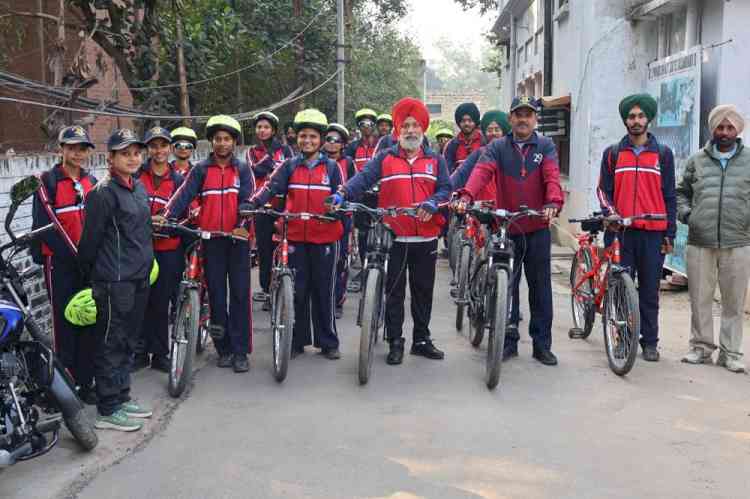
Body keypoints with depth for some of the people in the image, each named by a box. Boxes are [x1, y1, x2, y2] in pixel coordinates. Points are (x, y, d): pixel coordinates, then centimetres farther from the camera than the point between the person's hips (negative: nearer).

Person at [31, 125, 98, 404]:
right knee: (65, 323, -1)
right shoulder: (48, 182, -5)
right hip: (61, 265, -5)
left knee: (89, 323, 7)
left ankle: (86, 382, 17)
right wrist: (74, 255, -16)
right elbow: (45, 226, -12)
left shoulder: (92, 182, 12)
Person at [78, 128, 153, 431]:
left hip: (139, 278, 8)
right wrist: (89, 276, -6)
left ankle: (122, 397, 28)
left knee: (128, 341, 16)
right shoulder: (103, 193, -13)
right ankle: (107, 411, 7)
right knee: (111, 344, -1)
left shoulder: (139, 187, 12)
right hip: (114, 281, -8)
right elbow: (91, 239, -11)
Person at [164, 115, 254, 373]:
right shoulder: (201, 169, 7)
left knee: (240, 293, -1)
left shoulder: (242, 169, 6)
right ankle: (224, 348, 17)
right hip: (211, 238, 1)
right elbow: (184, 194, -6)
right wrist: (167, 216, -23)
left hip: (237, 237, -1)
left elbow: (247, 199, -6)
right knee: (216, 293, 6)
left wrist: (242, 225, -24)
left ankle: (240, 350, 4)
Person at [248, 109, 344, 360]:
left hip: (325, 236, -1)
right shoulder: (289, 166, 6)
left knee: (323, 291, 5)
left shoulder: (332, 167, 5)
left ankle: (328, 342, 15)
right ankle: (297, 340, 16)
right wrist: (251, 204, -24)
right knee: (297, 291, 5)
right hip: (296, 236, 1)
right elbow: (271, 187, -7)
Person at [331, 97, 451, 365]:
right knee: (394, 291, 5)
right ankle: (395, 342, 15)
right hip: (393, 235, -1)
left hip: (426, 237, 2)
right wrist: (342, 194, -27)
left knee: (423, 290, 11)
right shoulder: (385, 158, 4)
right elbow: (363, 178, -9)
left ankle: (422, 340, 24)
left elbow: (445, 188, 4)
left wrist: (432, 203, -17)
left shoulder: (435, 160, 10)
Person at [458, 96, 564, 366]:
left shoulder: (545, 146, 4)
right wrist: (467, 196, -33)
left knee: (540, 287, 6)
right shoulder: (497, 147, 4)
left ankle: (542, 344, 17)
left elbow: (552, 176, -12)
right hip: (506, 227, 1)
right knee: (506, 286, 7)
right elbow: (482, 171, -13)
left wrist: (553, 203, -32)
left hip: (538, 228, 0)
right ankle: (509, 341, 19)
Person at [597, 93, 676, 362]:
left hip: (653, 232, 0)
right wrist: (610, 214, -9)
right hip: (621, 231, 0)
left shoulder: (663, 153, 8)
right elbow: (604, 189, 9)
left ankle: (650, 341, 14)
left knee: (650, 289, 4)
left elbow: (669, 196, 8)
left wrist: (670, 234, 4)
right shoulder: (613, 153, 9)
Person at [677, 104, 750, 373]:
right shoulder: (697, 160, 10)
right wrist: (684, 212, 3)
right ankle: (701, 347, 20)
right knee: (699, 299, 7)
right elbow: (681, 192, 20)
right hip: (699, 242, 1)